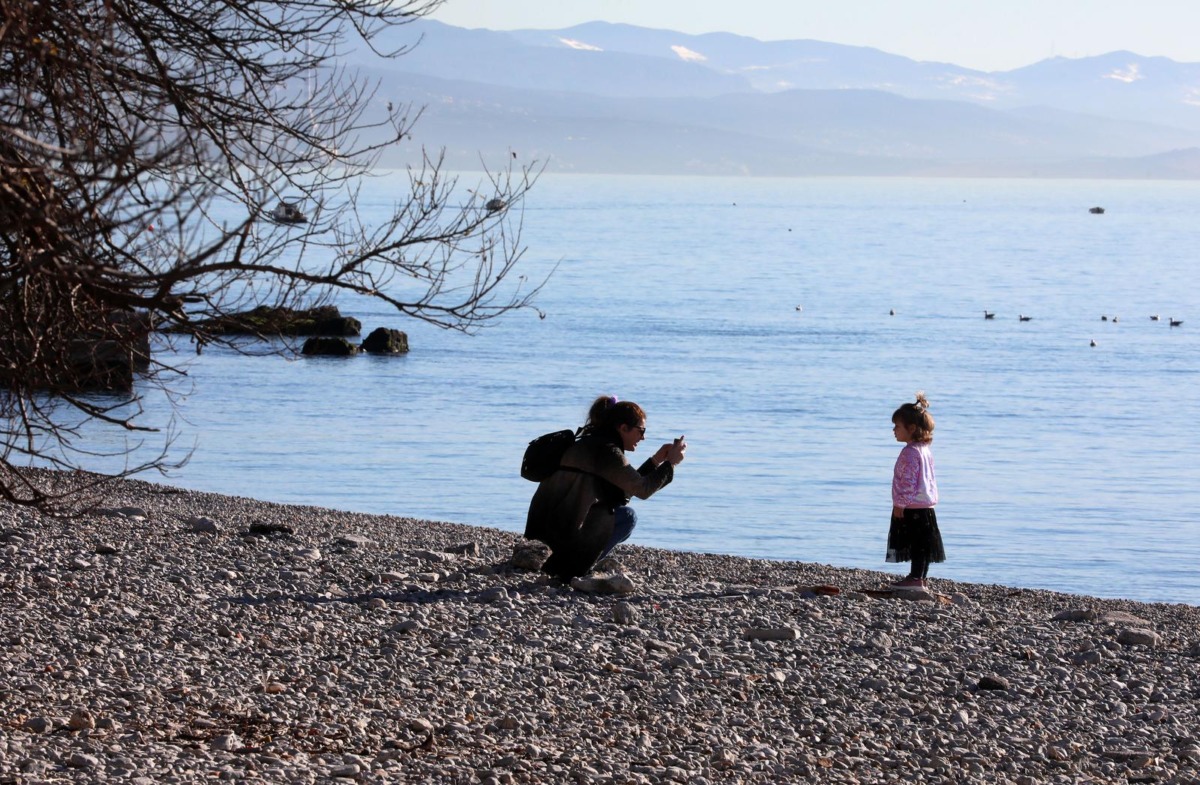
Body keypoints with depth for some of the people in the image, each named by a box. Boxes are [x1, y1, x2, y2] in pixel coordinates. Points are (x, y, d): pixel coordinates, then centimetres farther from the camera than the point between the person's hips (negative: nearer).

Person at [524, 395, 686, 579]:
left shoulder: (591, 443, 15)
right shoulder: (606, 450, -14)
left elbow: (630, 483, 21)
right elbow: (642, 490, -12)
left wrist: (655, 460, 18)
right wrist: (670, 463, -1)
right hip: (564, 534, -9)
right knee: (627, 516, 1)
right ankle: (571, 565, -3)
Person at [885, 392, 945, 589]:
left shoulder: (910, 452, -17)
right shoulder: (925, 450, 14)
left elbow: (908, 482, -21)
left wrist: (900, 504, -17)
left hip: (912, 507, -10)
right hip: (926, 505, 10)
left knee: (916, 543, -8)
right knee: (921, 544, 12)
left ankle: (916, 578, -7)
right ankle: (921, 577, 16)